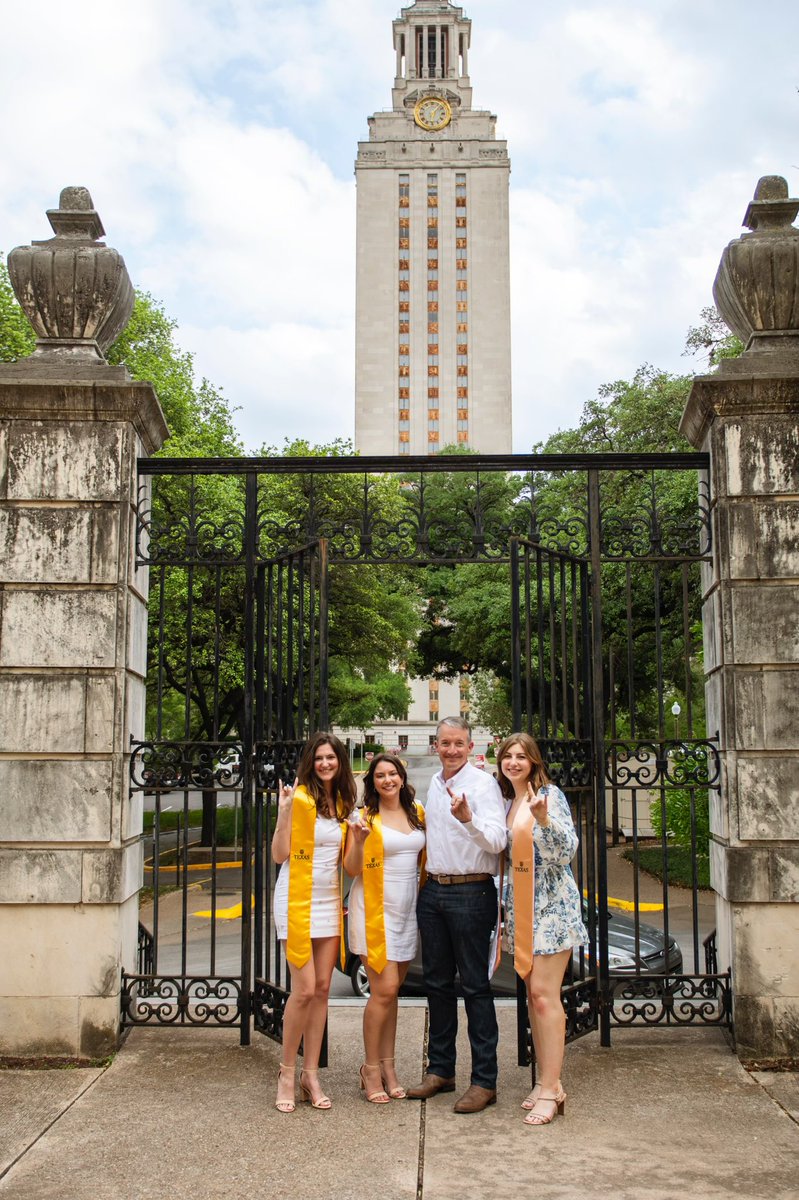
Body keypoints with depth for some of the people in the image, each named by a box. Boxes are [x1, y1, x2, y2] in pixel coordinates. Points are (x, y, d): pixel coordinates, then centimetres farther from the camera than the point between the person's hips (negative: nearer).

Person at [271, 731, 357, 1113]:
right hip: (298, 899, -6)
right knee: (304, 990, -9)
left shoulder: (342, 802, 10)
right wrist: (284, 811, -23)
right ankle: (287, 1073, 8)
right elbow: (279, 854, -14)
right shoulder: (300, 797, -10)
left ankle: (310, 1074, 16)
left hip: (329, 901, 6)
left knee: (322, 989, 7)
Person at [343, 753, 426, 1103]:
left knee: (391, 991, 10)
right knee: (384, 990, -8)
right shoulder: (365, 816, -5)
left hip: (406, 909, 5)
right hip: (373, 909, -5)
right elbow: (351, 869, -7)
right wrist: (359, 839, -24)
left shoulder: (417, 813, 9)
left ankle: (387, 1067, 18)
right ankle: (371, 1070, 5)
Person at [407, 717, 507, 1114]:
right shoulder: (434, 784, 13)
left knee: (475, 985, -3)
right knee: (437, 983, 14)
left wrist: (468, 818, -37)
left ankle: (484, 1080, 4)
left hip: (470, 892, -7)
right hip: (432, 891, 7)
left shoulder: (482, 784, -10)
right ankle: (440, 1069, 25)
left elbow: (497, 841, -21)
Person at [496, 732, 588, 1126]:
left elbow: (566, 851, -16)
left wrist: (543, 818, -29)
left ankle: (550, 1089, -7)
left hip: (551, 904, -7)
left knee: (544, 993, -11)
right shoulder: (506, 803, 13)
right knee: (532, 994, 9)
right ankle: (546, 1081, 17)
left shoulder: (550, 795, -8)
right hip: (520, 907, 7)